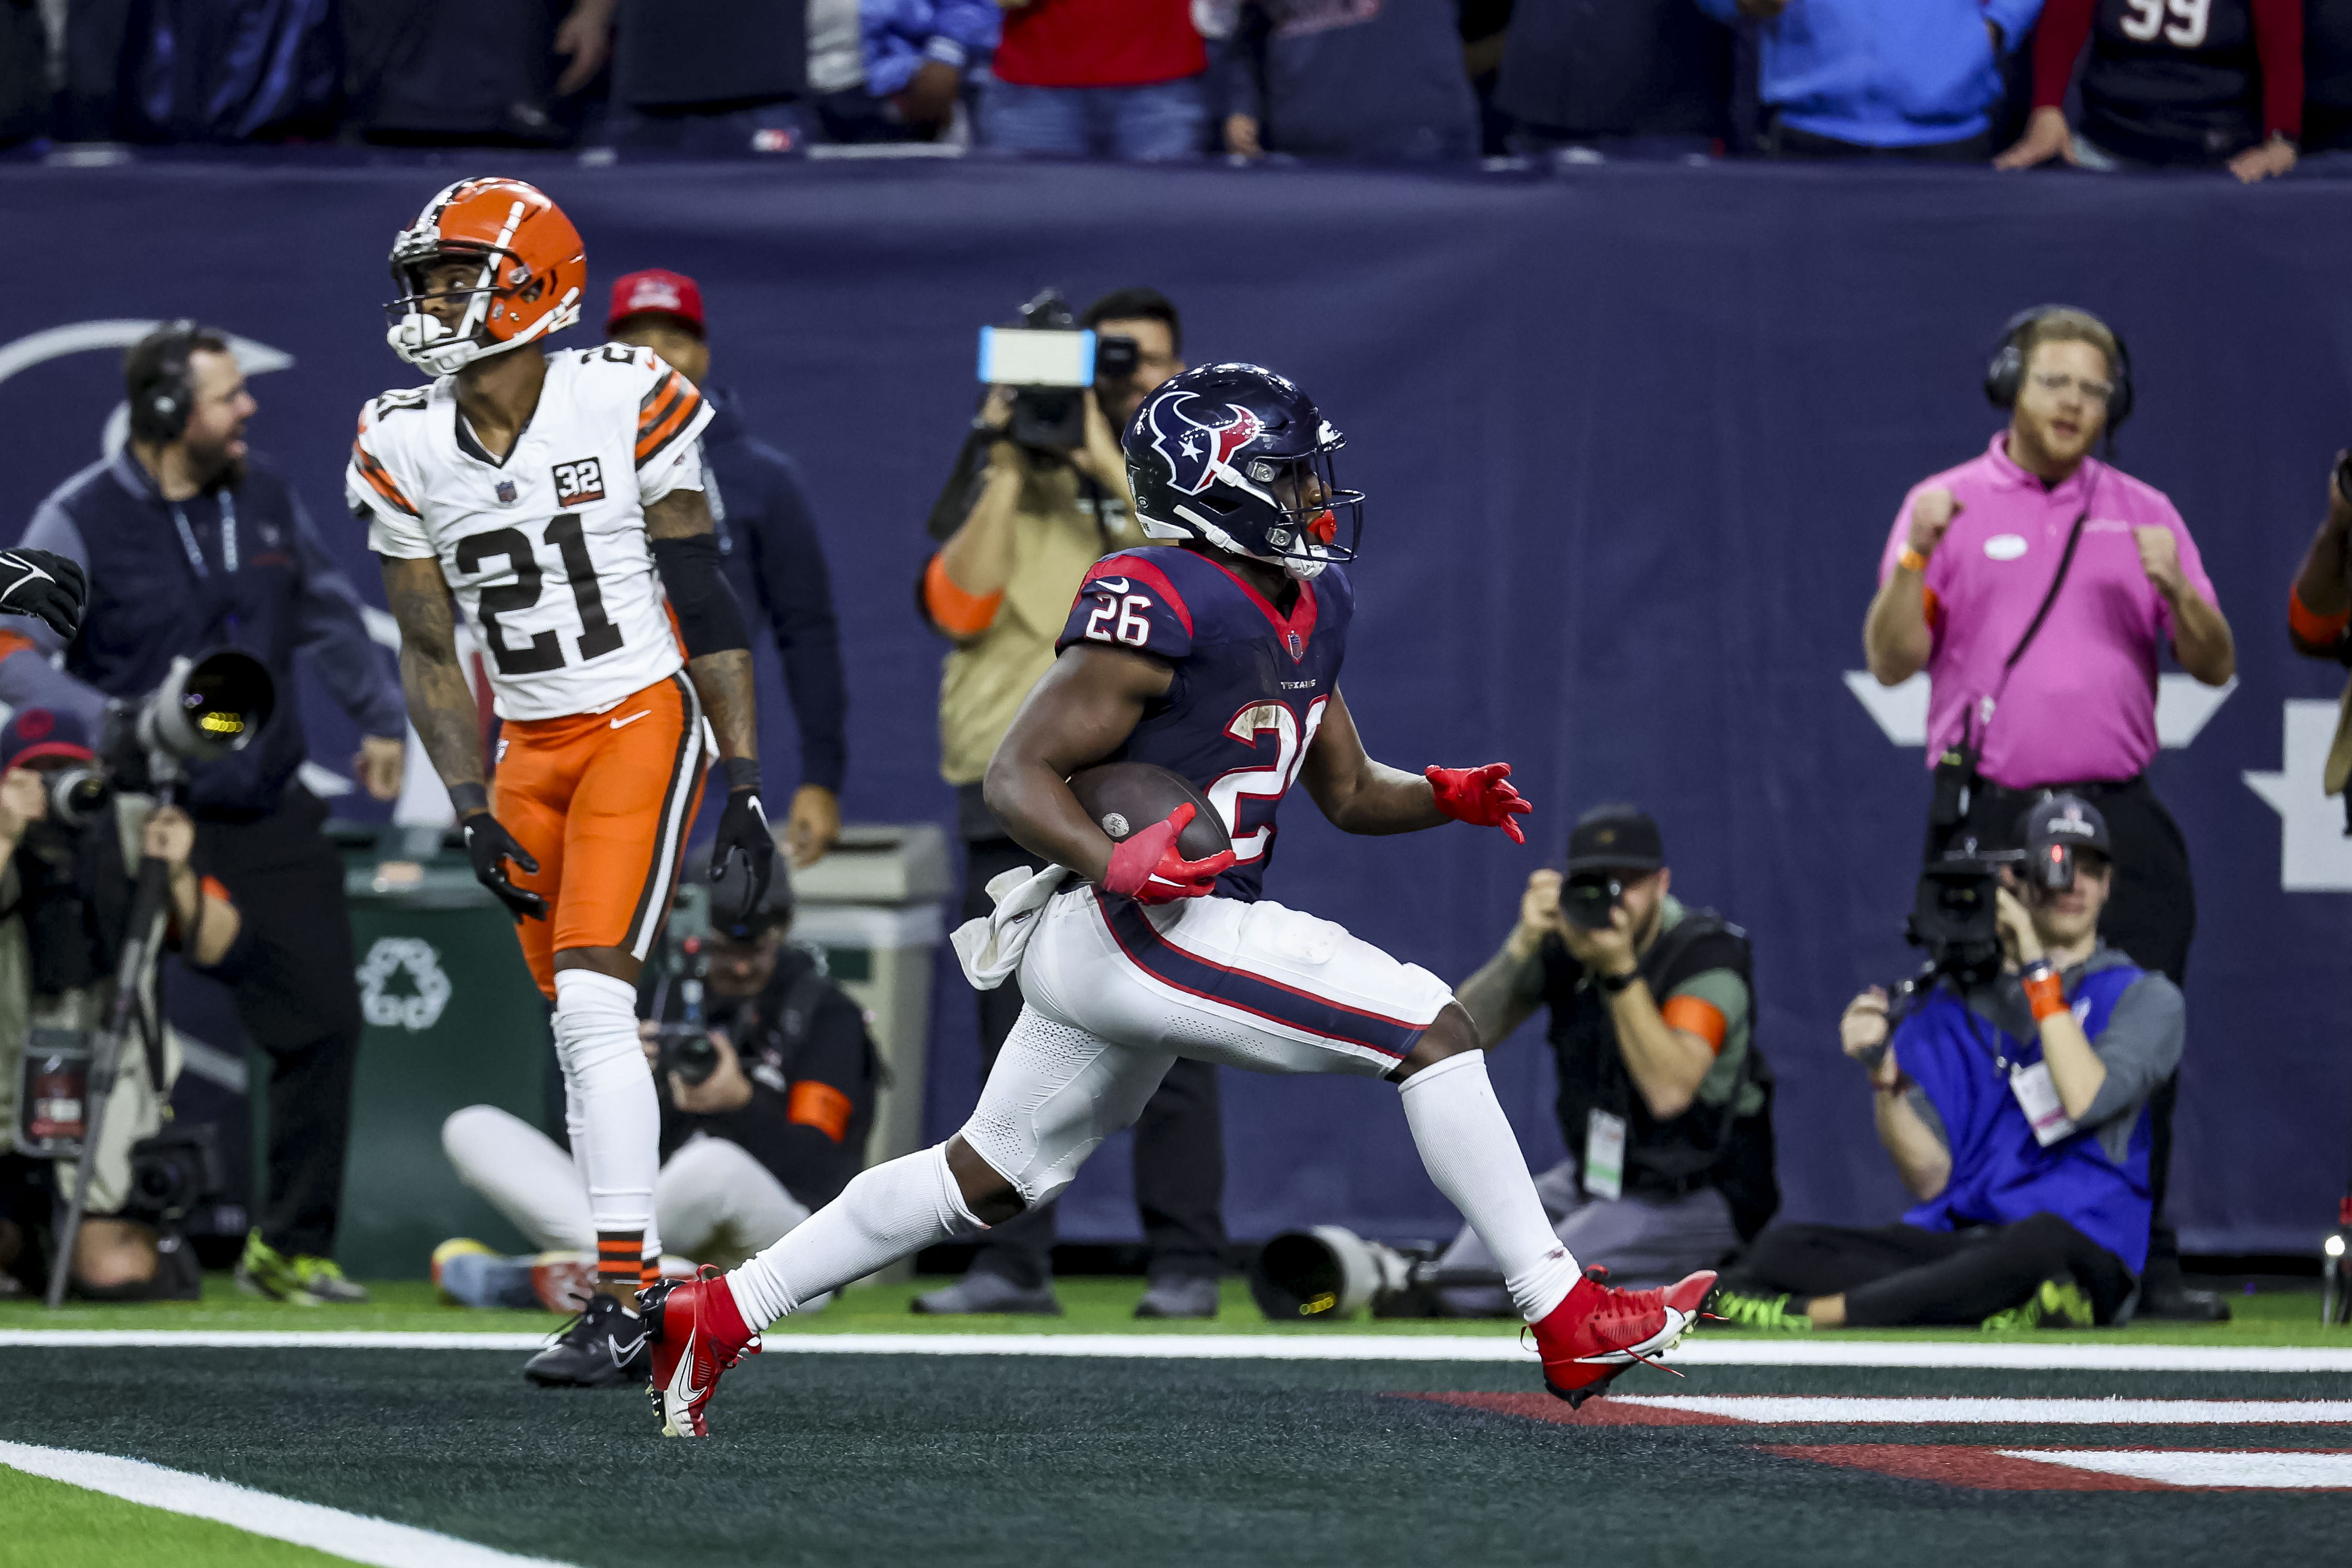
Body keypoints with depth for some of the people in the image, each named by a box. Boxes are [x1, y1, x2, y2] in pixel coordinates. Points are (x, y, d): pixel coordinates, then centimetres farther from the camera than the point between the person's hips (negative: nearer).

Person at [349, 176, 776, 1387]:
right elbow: (428, 653, 8)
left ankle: (627, 1296, -20)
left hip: (640, 721, -5)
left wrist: (743, 780, -7)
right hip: (527, 745, 5)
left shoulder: (624, 405, -11)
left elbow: (707, 603, -5)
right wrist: (473, 813, 0)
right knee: (581, 1031, 8)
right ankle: (629, 1296, 19)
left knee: (592, 1004, -18)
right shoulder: (407, 450, 1)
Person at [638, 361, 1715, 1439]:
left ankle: (714, 1316, 24)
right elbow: (1019, 774, -16)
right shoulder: (1164, 606, -17)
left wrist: (1447, 798, 3)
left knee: (987, 1181, 19)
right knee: (1429, 1028, -12)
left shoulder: (1304, 611, 13)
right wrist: (1112, 863, -33)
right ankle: (1569, 1326, -8)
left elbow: (1348, 793, 23)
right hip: (1125, 932, -10)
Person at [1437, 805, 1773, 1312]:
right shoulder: (1563, 942, -4)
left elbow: (1669, 1091, -33)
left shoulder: (1708, 954, -19)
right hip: (1594, 1174, 7)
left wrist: (1620, 968, -37)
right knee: (1461, 1291, -4)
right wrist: (1522, 947, -27)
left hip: (1698, 1198, -7)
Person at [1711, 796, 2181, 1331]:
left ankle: (1810, 1312, -34)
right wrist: (1883, 1073, -9)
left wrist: (2040, 970, -7)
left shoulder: (2145, 999, 8)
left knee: (2039, 1241, -43)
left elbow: (2084, 1102, -13)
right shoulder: (1953, 1006, 16)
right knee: (1782, 1246, -23)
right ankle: (2013, 1310, -34)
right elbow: (1930, 1179, 7)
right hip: (1958, 1239, 4)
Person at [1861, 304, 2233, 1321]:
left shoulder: (2144, 516, 13)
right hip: (1990, 819, -2)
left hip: (2120, 815, 2)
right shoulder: (1948, 507, 7)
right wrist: (1916, 558, -14)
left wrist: (2177, 594, -9)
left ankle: (2145, 1264, 0)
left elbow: (2216, 667, 11)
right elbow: (1892, 662, 1)